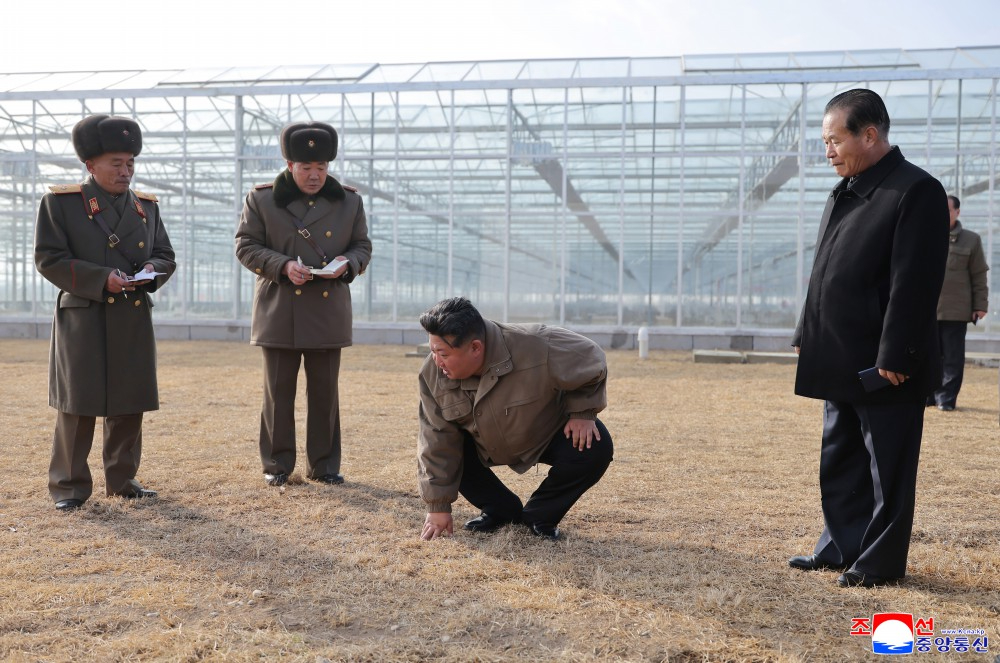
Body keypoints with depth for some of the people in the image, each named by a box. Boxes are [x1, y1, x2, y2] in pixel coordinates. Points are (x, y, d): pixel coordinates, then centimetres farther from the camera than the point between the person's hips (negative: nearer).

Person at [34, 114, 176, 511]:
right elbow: (48, 259, -7)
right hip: (83, 319, -4)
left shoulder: (147, 205, 13)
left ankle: (122, 480, 21)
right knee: (78, 404, -1)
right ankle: (69, 486, 10)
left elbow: (166, 255, 16)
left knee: (130, 405, 8)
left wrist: (152, 271, -8)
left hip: (135, 319, 5)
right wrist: (101, 279, -19)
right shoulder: (60, 202, -1)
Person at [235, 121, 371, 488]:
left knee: (325, 392, 7)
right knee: (278, 392, 4)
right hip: (279, 312, -2)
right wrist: (282, 265, -16)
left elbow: (363, 246, 12)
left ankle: (324, 464, 18)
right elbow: (246, 246, 0)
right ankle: (277, 464, 17)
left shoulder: (349, 201, 7)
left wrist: (347, 262, -11)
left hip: (329, 312, 2)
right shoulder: (261, 199, 0)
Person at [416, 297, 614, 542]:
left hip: (549, 433, -3)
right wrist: (438, 505, -17)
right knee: (448, 451, -20)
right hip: (487, 445, 3)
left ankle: (539, 514, -6)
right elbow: (437, 440, -19)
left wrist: (582, 413, -19)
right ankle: (502, 509, 4)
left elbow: (591, 359, -19)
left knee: (596, 448, -29)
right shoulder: (433, 374, -25)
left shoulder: (538, 347, -38)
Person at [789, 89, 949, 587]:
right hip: (840, 362, 9)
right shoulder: (844, 194, 14)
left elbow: (914, 283, -19)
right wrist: (807, 335, 15)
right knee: (840, 462, 16)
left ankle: (882, 561, 15)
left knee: (887, 468, 4)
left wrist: (894, 356, -21)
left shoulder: (916, 191, -14)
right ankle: (842, 548, 27)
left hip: (884, 366, -9)